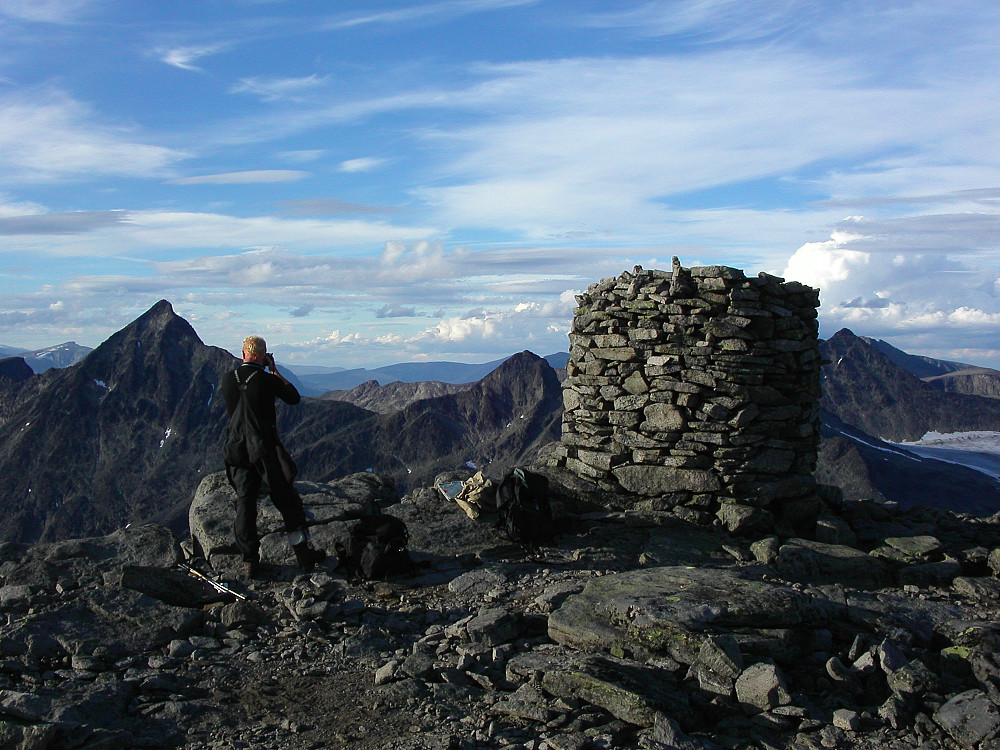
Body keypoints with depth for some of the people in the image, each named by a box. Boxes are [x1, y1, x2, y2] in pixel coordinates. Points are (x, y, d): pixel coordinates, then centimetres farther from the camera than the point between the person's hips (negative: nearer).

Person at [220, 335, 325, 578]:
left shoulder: (227, 379, -2)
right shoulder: (267, 379, -13)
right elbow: (294, 398, 2)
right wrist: (274, 370, 6)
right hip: (266, 448, -4)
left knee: (244, 503, 11)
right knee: (287, 501, 7)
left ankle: (249, 561, 13)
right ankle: (303, 554, 14)